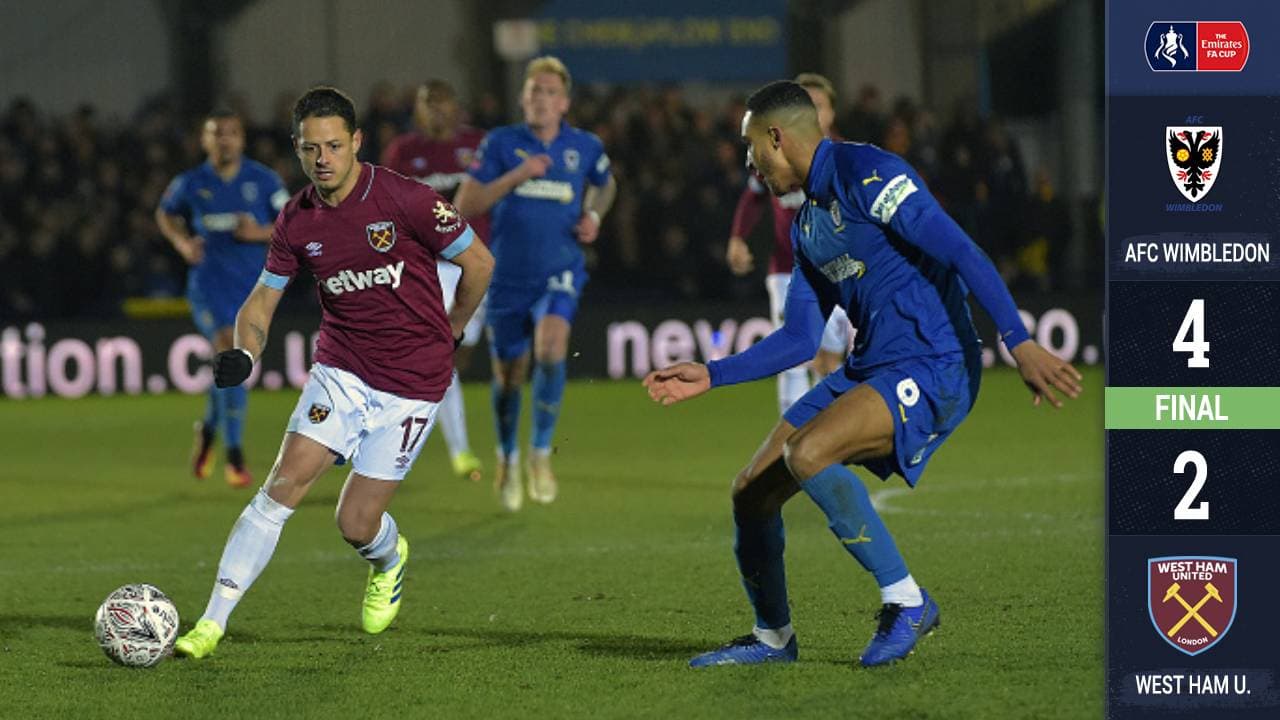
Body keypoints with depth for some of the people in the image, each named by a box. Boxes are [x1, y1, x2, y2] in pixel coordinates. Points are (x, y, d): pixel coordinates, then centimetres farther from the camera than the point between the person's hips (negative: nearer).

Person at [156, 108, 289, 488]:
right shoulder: (191, 183, -1)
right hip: (208, 282, -2)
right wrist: (182, 243, -1)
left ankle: (209, 429, 43)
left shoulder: (263, 180, -2)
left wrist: (260, 233, -18)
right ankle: (234, 455, -15)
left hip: (252, 285, 2)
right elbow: (165, 214, 18)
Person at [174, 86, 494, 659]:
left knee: (356, 525, -3)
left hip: (412, 383, -3)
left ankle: (389, 559, 35)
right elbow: (263, 299, 7)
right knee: (282, 487, -12)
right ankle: (212, 624, -9)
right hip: (340, 370, 3)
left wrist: (448, 333, 8)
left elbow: (479, 262, -4)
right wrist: (244, 353, -14)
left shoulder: (405, 201, -16)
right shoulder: (297, 221, -2)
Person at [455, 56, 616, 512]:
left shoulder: (584, 147, 2)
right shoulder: (501, 144, -3)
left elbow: (605, 184, 25)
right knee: (508, 376, 9)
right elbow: (466, 205, -10)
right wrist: (517, 175, -19)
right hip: (508, 277, 0)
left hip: (560, 273, 0)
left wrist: (593, 215, 5)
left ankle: (541, 454, -12)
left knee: (551, 350, -27)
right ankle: (507, 459, 37)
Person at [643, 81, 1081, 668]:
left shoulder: (865, 173, -12)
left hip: (931, 367, -9)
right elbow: (799, 340, 23)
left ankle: (905, 601, -17)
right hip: (868, 369, 9)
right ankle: (772, 637, 24)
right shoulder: (807, 225, 18)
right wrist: (710, 376, 19)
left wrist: (1020, 344, -29)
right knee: (752, 492, 4)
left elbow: (961, 253, -20)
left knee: (806, 455, -30)